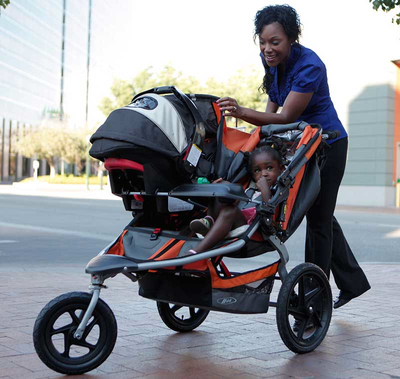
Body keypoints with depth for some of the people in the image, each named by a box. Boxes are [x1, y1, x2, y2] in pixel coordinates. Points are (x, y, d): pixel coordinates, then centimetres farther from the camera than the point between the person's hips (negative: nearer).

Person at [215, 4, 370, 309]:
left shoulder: (309, 66, -27)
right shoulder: (271, 59, -5)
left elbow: (287, 117, -31)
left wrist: (243, 113, -44)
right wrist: (262, 129, -4)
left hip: (327, 145, -8)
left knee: (318, 218, -5)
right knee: (322, 215, 16)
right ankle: (353, 282, 33)